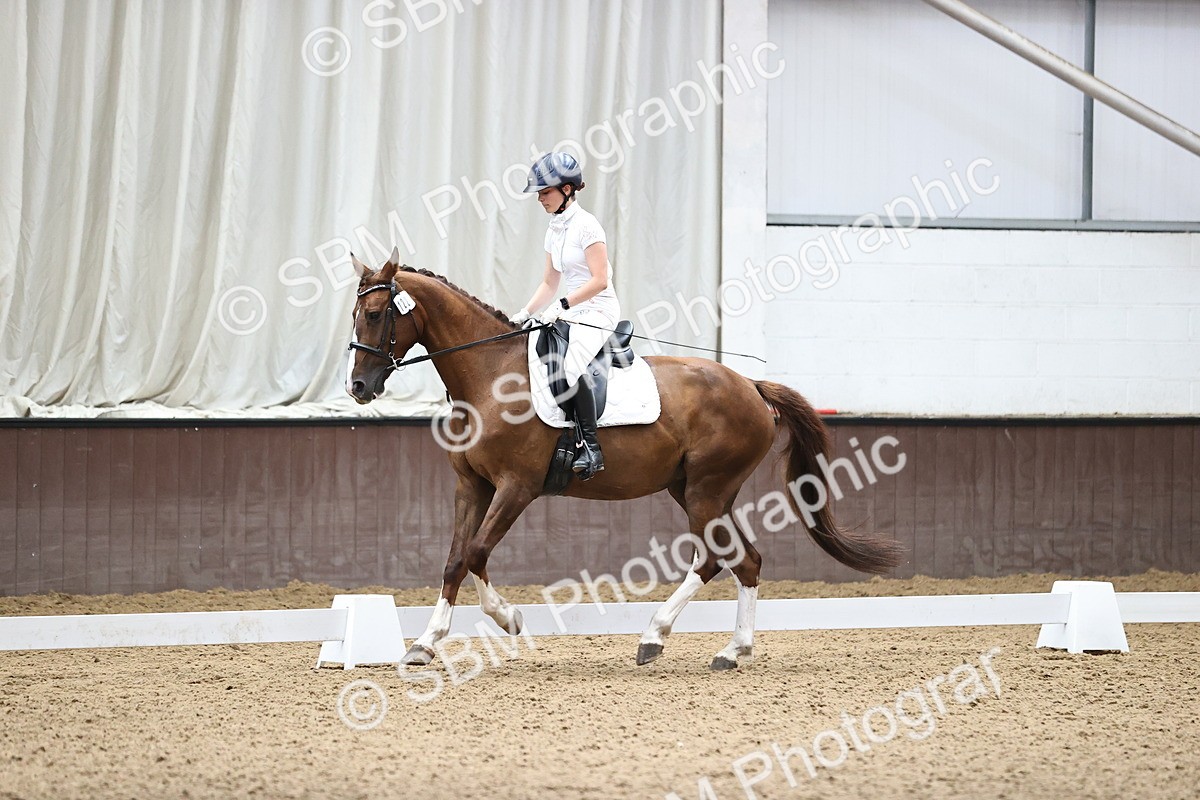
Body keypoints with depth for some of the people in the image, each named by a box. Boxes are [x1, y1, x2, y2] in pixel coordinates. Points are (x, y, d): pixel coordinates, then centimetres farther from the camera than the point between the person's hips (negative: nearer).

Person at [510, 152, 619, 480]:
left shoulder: (585, 226, -12)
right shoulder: (554, 230, 14)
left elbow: (600, 280, -19)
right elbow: (549, 283, 20)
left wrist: (563, 305, -25)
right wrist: (526, 313, 7)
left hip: (598, 311, -10)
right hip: (573, 314, 10)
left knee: (570, 366, -33)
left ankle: (591, 449, -30)